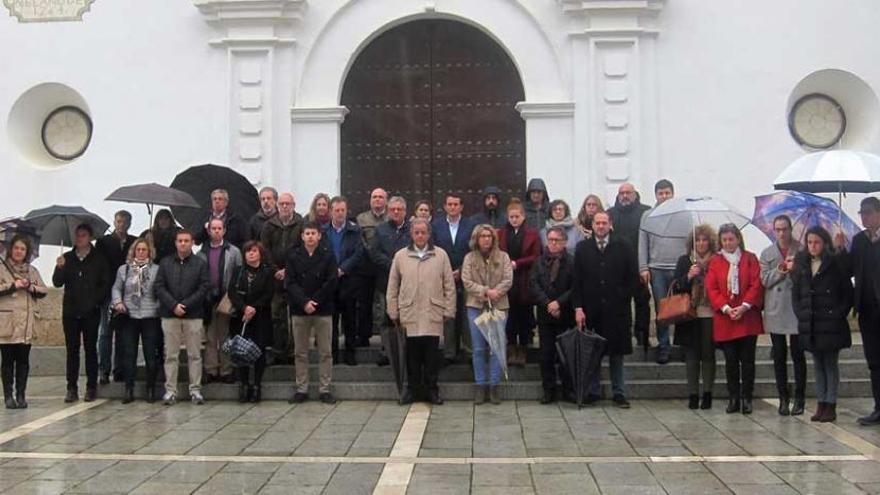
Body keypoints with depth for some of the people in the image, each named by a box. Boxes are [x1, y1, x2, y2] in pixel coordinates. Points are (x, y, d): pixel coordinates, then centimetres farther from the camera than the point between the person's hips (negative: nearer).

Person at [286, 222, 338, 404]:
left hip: (323, 310, -1)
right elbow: (289, 282, -2)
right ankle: (301, 389, 13)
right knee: (301, 353, 6)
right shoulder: (294, 256, 5)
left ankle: (324, 390, 8)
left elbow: (331, 282, -4)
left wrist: (314, 301, -11)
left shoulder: (328, 256, 2)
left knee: (325, 352, 1)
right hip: (299, 310, 1)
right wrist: (304, 302, -14)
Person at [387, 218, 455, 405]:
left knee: (432, 353, 2)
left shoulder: (441, 255, 6)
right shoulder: (400, 256, 7)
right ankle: (412, 388, 15)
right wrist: (393, 312, 6)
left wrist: (449, 310, 2)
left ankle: (431, 389, 13)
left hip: (433, 313, 0)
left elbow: (449, 286, 6)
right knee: (412, 353, 4)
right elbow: (392, 287, 9)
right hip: (409, 313, 0)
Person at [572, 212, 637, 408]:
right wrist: (578, 307, -6)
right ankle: (593, 392, 12)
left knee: (617, 353, 5)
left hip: (616, 309, 0)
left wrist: (623, 299, -4)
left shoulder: (622, 247, 5)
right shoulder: (582, 248, 6)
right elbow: (577, 280, 2)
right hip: (590, 309, 0)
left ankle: (619, 393, 11)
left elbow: (632, 277, 6)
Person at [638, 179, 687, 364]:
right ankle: (663, 345, 10)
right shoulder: (648, 215, 10)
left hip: (680, 268, -1)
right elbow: (643, 244, 8)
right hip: (657, 268, 1)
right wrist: (643, 268, 0)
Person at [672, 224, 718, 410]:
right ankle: (693, 394, 7)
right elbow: (677, 287, 4)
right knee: (692, 355, 3)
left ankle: (707, 394, 8)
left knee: (708, 355, 2)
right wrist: (688, 276, -11)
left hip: (710, 315, -1)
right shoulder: (684, 261, 9)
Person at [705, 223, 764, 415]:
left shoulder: (750, 259, 5)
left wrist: (744, 307, -14)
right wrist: (726, 308, -12)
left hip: (748, 318, -1)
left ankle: (746, 399, 8)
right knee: (731, 361, 4)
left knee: (747, 360, 1)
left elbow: (756, 285, -2)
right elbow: (711, 289, 0)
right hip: (724, 319, 1)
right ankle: (733, 399, 11)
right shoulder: (715, 261, 7)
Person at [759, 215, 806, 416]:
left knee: (798, 354, 1)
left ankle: (799, 398, 8)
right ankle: (783, 398, 14)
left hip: (797, 309, -2)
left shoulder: (802, 250, 3)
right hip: (775, 311, 2)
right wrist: (779, 271, -13)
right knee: (779, 356, 6)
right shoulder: (767, 254, 10)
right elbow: (765, 280, 2)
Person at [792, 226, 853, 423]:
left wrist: (839, 315, -9)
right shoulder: (800, 265, 6)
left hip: (831, 324, -4)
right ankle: (821, 405, 14)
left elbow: (848, 293, -2)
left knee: (831, 364, 2)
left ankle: (831, 406, 5)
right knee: (818, 365, 10)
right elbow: (795, 293, 11)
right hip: (809, 325, 4)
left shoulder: (836, 264, -4)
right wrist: (800, 314, 0)